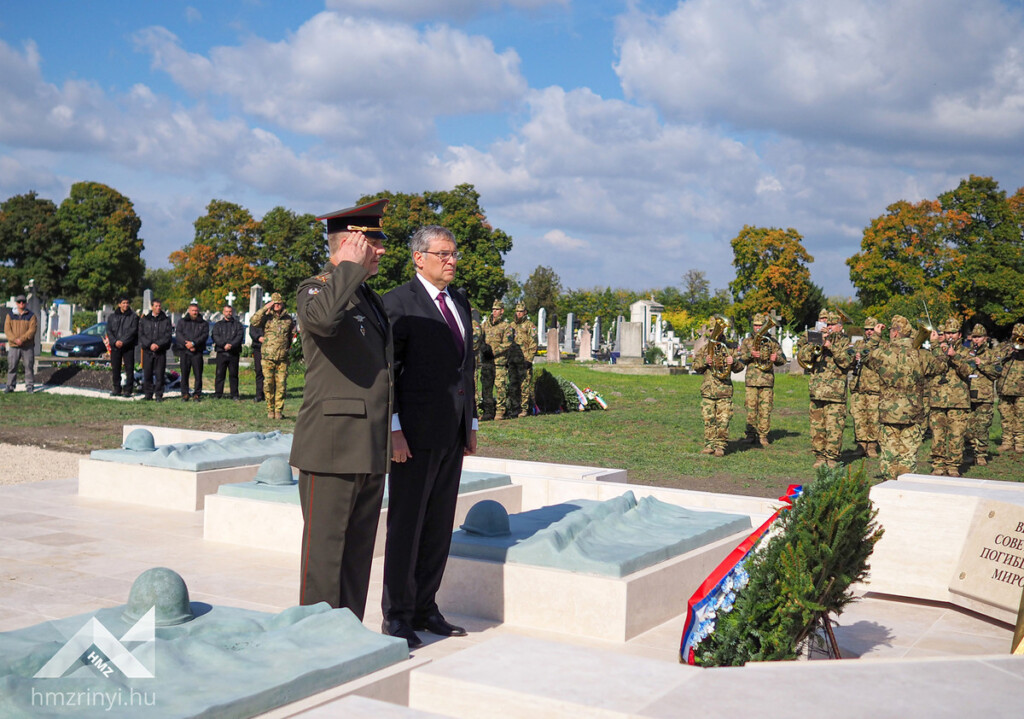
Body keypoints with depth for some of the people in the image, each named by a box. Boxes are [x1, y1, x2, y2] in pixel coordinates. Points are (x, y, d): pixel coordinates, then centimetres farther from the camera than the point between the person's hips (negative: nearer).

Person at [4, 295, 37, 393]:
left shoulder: (31, 315, 3)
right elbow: (7, 329, 0)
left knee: (29, 366, 0)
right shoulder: (10, 315, 8)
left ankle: (30, 386, 8)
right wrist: (15, 339, -16)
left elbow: (32, 330, -8)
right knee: (11, 366, 2)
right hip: (13, 346, 1)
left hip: (27, 346, -1)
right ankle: (10, 386, 10)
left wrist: (22, 339, -19)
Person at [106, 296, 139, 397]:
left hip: (128, 346, -3)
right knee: (115, 369, 6)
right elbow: (109, 331, 5)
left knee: (129, 369, -3)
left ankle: (128, 390, 2)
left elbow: (133, 331, -7)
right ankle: (116, 390, 14)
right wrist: (114, 341, -11)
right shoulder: (112, 316, 11)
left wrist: (123, 341, -15)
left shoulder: (133, 317, 2)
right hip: (115, 346, 3)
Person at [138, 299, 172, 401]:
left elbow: (167, 335, 0)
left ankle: (159, 395, 4)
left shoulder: (166, 320, 7)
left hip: (161, 351, -1)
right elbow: (141, 335, 3)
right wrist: (149, 345, -11)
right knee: (147, 374, 3)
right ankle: (148, 394, 11)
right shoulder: (144, 320, 9)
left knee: (160, 374, -2)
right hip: (147, 351, 1)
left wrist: (158, 344, -13)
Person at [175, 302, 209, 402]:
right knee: (184, 373, 2)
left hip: (197, 352, -1)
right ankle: (184, 394, 7)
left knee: (198, 374, -3)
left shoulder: (204, 323, 12)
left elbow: (204, 335, -3)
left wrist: (193, 343, -16)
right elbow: (178, 334, 1)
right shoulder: (182, 322, 14)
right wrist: (186, 344, -14)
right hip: (184, 351, 1)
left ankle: (197, 394, 2)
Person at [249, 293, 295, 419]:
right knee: (268, 384, 0)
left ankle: (279, 410, 8)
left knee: (281, 385, -1)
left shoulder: (288, 319, 10)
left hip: (282, 358, 2)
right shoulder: (267, 318, 2)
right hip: (267, 357, -1)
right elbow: (253, 321, -17)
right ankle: (270, 410, 10)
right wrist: (265, 308, -18)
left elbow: (292, 334, 26)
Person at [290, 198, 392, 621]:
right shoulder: (316, 289, -7)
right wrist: (349, 266, -19)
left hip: (372, 449, 9)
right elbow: (324, 317, -34)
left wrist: (391, 434, 24)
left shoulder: (371, 299, 20)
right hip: (333, 448, -8)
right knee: (324, 547, -2)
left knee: (359, 548, 13)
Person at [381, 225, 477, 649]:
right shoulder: (400, 303, -7)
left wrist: (471, 423, 17)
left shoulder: (460, 302, 16)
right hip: (416, 432, -7)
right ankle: (397, 614, 11)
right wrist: (394, 430, -17)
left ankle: (424, 609, 22)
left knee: (440, 524, 12)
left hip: (452, 434, 7)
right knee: (406, 525, 1)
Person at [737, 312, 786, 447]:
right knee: (751, 407, -2)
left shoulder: (772, 342, 13)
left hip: (767, 380, 0)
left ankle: (763, 435, 4)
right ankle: (751, 433, 10)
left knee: (765, 409, -2)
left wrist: (776, 358, -10)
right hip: (752, 379, 0)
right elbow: (740, 358, 5)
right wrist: (750, 354, -15)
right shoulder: (747, 341, 13)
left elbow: (783, 360, 13)